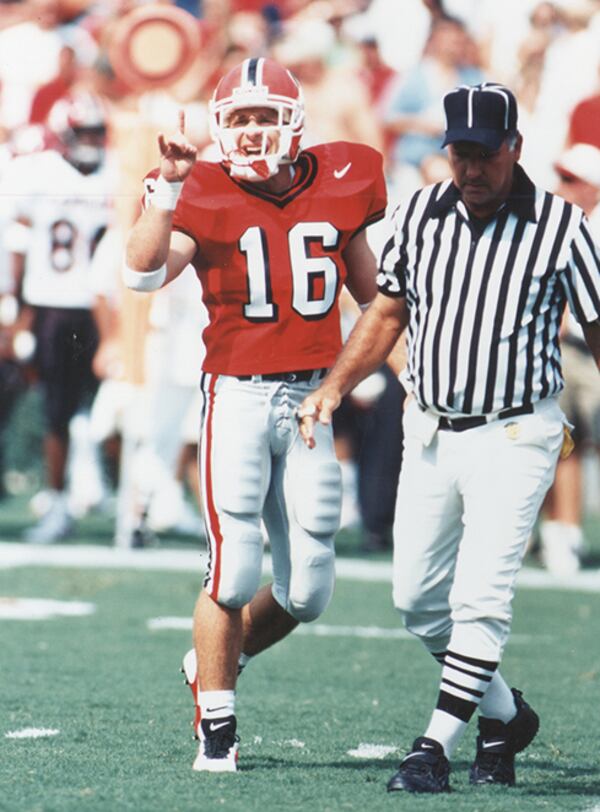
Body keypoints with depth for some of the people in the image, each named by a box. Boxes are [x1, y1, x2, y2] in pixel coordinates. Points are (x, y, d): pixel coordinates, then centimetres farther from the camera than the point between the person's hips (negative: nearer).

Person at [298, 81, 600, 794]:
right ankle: (504, 714, 28)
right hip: (430, 432, 5)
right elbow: (389, 312, 13)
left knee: (481, 597, -11)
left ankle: (435, 747, -5)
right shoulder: (420, 215, 3)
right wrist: (333, 386, 2)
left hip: (514, 435, -5)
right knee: (418, 599, 8)